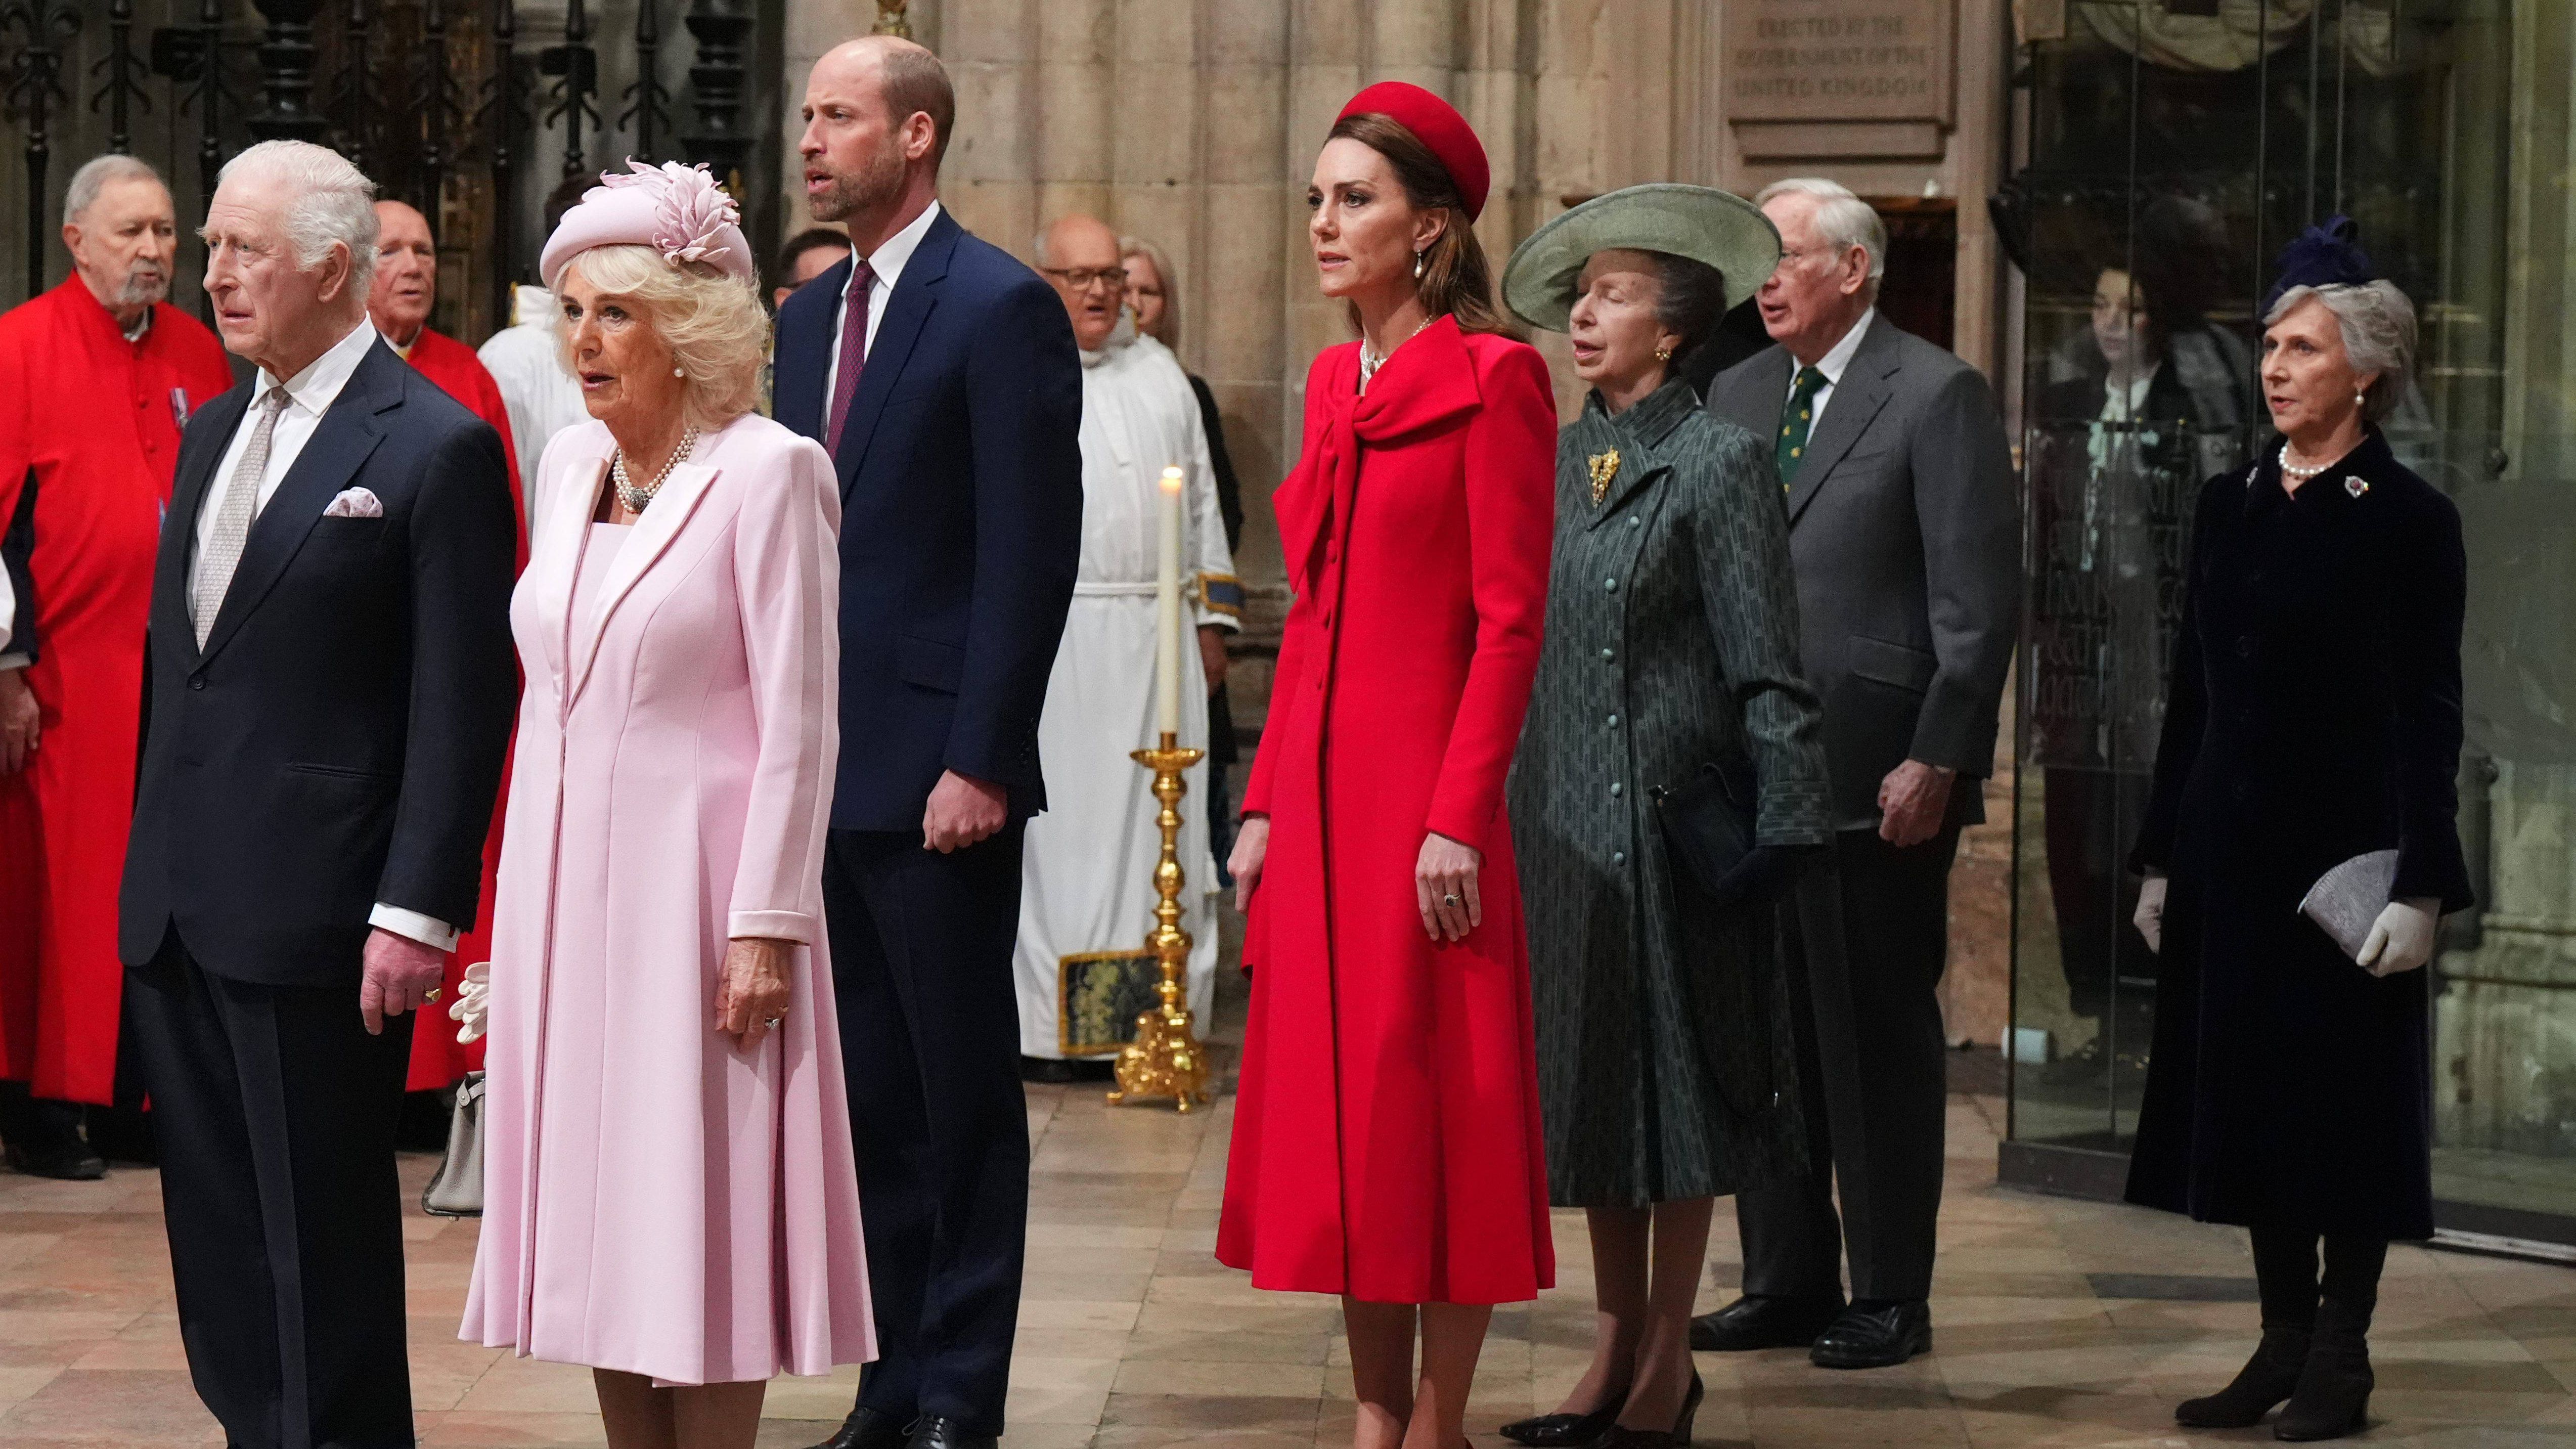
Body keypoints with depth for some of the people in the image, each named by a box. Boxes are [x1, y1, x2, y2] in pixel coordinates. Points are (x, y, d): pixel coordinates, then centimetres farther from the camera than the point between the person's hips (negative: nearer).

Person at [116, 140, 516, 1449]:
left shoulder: (439, 446, -9)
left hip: (314, 920, -7)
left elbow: (463, 702, -12)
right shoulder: (212, 435, 15)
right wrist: (153, 863, 15)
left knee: (323, 1244, 0)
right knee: (217, 1238, 11)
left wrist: (419, 909, -16)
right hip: (180, 915, 7)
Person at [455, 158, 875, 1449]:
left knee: (698, 1208, -3)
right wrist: (523, 906, 14)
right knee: (590, 1206, 8)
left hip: (694, 881, -7)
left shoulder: (768, 473, -10)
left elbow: (799, 722, -13)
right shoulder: (571, 463, 10)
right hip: (568, 881, 7)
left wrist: (767, 925, -16)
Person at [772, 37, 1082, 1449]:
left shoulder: (1002, 308, -9)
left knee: (963, 1093, 1)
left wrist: (982, 761, -17)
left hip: (936, 771, -7)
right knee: (868, 1092, 11)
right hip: (820, 768, 7)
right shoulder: (810, 315, 14)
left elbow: (1031, 550, -13)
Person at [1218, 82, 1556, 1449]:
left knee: (1433, 1117, -2)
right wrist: (1266, 803, 12)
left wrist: (1458, 818, -18)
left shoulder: (1491, 378, -8)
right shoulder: (1335, 383, 15)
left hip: (1421, 795, -7)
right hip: (1320, 794, 7)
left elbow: (1510, 619, -12)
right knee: (1332, 1111, 9)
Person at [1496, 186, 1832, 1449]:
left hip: (1669, 812, -6)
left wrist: (1779, 827, -14)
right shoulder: (1556, 458, 10)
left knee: (1672, 1076, 1)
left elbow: (1766, 668, -10)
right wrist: (1489, 803, 10)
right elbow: (1517, 641, 14)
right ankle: (1616, 1345, 20)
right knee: (1588, 1073, 10)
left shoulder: (1720, 464, -8)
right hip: (1562, 813, 6)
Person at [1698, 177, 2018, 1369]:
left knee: (1879, 1038, 0)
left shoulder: (1936, 397, -6)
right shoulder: (1736, 394, 14)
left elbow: (1980, 599, -9)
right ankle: (1786, 1281, 20)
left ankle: (1890, 1300, 8)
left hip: (1878, 780, -6)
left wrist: (1935, 760, -14)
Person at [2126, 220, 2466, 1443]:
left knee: (2347, 1095, 0)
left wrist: (2421, 886, -14)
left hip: (2344, 840, -6)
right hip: (2232, 841, 6)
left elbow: (2428, 715, -9)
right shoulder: (2231, 504, 10)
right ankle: (2284, 1340, 17)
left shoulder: (2407, 519, -7)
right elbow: (2192, 691, 13)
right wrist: (2162, 859, 11)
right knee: (2248, 1083, 8)